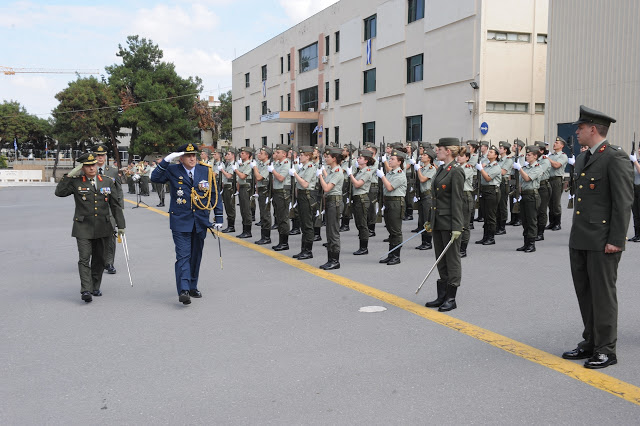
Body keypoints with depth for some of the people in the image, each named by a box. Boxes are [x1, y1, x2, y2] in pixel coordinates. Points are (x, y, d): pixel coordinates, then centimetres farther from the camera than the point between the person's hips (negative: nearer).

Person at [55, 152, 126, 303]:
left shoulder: (108, 182, 7)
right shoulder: (76, 183, 2)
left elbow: (115, 205, 9)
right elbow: (59, 192, -7)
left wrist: (120, 225, 6)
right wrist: (69, 176, -12)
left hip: (103, 228, 3)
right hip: (83, 227, -3)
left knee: (99, 259, 10)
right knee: (84, 258, -11)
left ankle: (95, 287, 23)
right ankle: (86, 290, -14)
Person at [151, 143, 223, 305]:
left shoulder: (206, 171, 3)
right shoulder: (173, 170, -1)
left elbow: (215, 195, 6)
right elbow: (155, 178, -13)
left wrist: (218, 218, 4)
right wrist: (166, 160, -19)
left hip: (200, 221, 3)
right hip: (180, 221, -3)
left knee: (196, 255, 13)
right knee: (183, 255, -11)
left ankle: (192, 287, 26)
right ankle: (183, 290, -17)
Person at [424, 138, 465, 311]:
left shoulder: (456, 172, -13)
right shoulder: (441, 170, 14)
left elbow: (457, 200, -17)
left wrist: (457, 227, -20)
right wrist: (431, 220, 18)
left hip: (450, 222, -9)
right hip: (438, 222, 9)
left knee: (452, 259, 1)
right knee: (441, 260, 13)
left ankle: (451, 299, 9)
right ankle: (442, 297, 21)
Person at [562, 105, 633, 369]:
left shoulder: (615, 158, -12)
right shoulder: (582, 158, 15)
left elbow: (623, 202, -15)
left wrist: (616, 240, -18)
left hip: (602, 242, -9)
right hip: (580, 240, 9)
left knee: (603, 295, 0)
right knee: (584, 293, 14)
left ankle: (606, 350, 11)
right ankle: (591, 343, 26)